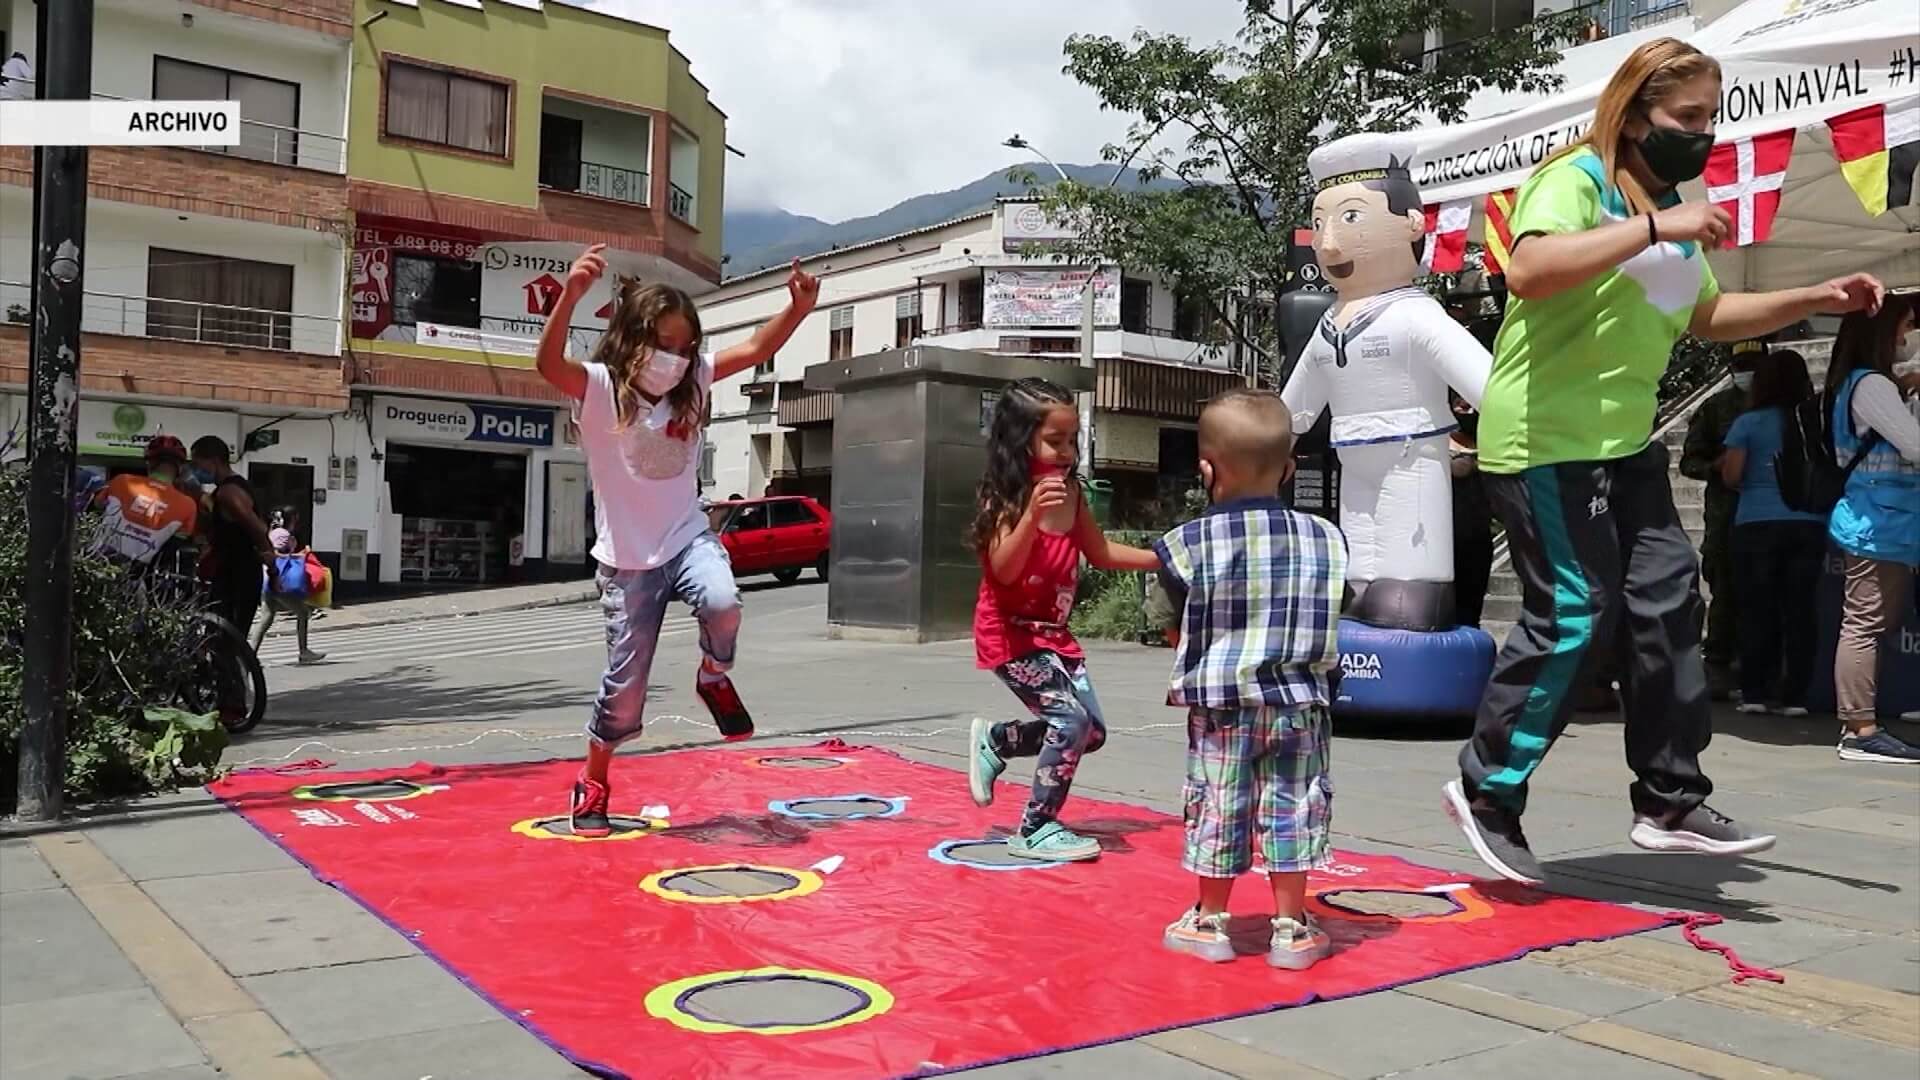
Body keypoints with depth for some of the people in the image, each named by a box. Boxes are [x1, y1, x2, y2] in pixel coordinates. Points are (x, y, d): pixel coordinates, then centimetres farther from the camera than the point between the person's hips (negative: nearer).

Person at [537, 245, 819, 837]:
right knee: (626, 680, 4)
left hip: (688, 537, 3)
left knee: (723, 604, -32)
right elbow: (549, 363, -32)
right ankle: (592, 783, 28)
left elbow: (754, 350, -1)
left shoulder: (693, 381, 1)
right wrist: (571, 294, -48)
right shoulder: (600, 388, -14)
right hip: (627, 555, -3)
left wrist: (796, 311, -18)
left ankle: (714, 677, 2)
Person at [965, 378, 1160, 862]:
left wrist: (1163, 558, 10)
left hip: (1054, 634, 8)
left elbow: (1100, 553, 15)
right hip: (1009, 633, -8)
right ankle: (1036, 830, -3)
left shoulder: (1071, 496, 1)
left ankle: (994, 740, 28)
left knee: (1092, 731, 8)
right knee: (1072, 718, -19)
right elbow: (1003, 570, -30)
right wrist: (1032, 515, -43)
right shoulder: (1007, 500, -18)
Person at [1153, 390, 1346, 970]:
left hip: (1220, 703, -1)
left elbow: (1184, 617, -2)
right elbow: (1326, 616, 3)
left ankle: (1209, 922, 24)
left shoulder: (1192, 542, -11)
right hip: (1299, 700, 2)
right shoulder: (1325, 538, -3)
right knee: (1292, 809, 10)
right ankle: (1291, 928, 18)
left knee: (1217, 810, 10)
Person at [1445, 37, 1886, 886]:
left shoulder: (1669, 206, 17)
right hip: (1545, 440, -9)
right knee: (1575, 616, -11)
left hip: (1627, 439, 10)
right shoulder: (1575, 178, -12)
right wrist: (1653, 228, -33)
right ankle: (1486, 789, 5)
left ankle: (1670, 802, 16)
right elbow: (1528, 271, -33)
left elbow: (1706, 315, 29)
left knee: (1666, 598, 6)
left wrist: (1816, 300, 17)